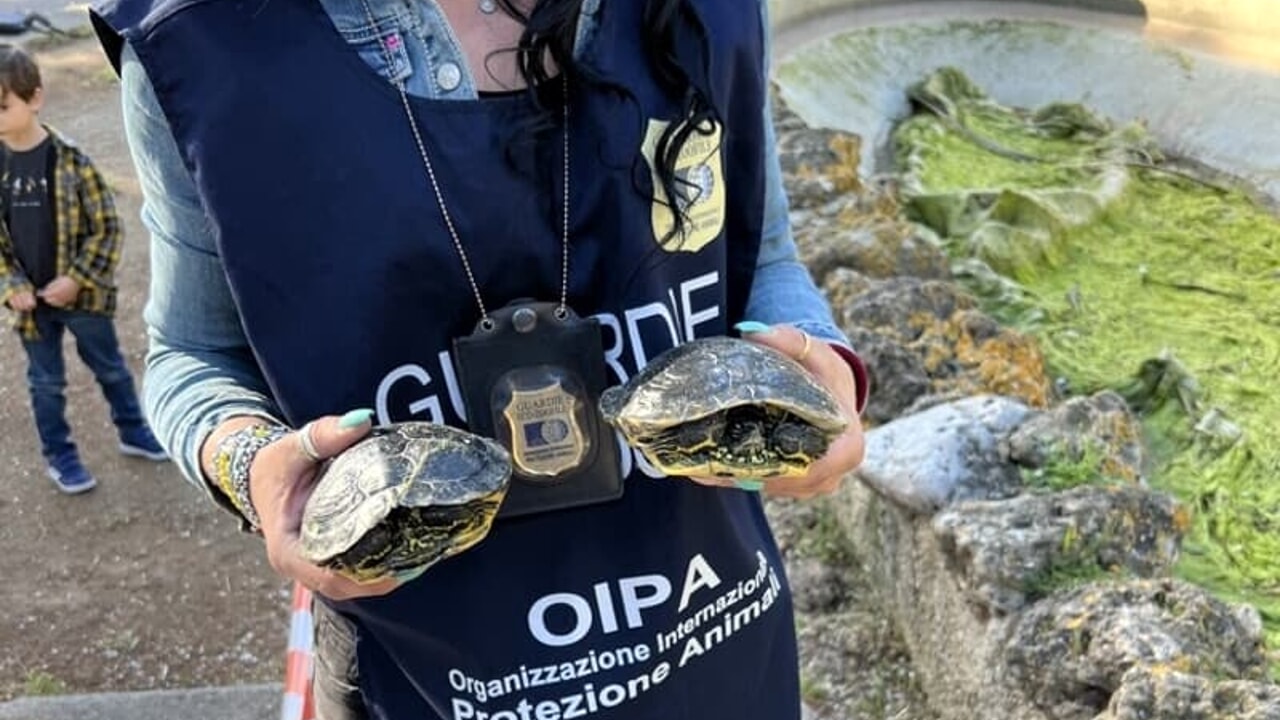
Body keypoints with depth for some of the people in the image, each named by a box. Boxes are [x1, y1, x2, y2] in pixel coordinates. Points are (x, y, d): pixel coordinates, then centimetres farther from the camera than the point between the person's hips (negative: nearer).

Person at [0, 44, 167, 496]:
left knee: (110, 367, 17)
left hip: (83, 294, -2)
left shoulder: (70, 161, -15)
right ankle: (59, 457, 33)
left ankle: (132, 430, 39)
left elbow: (106, 227, -11)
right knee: (46, 382, 16)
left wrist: (75, 279, -17)